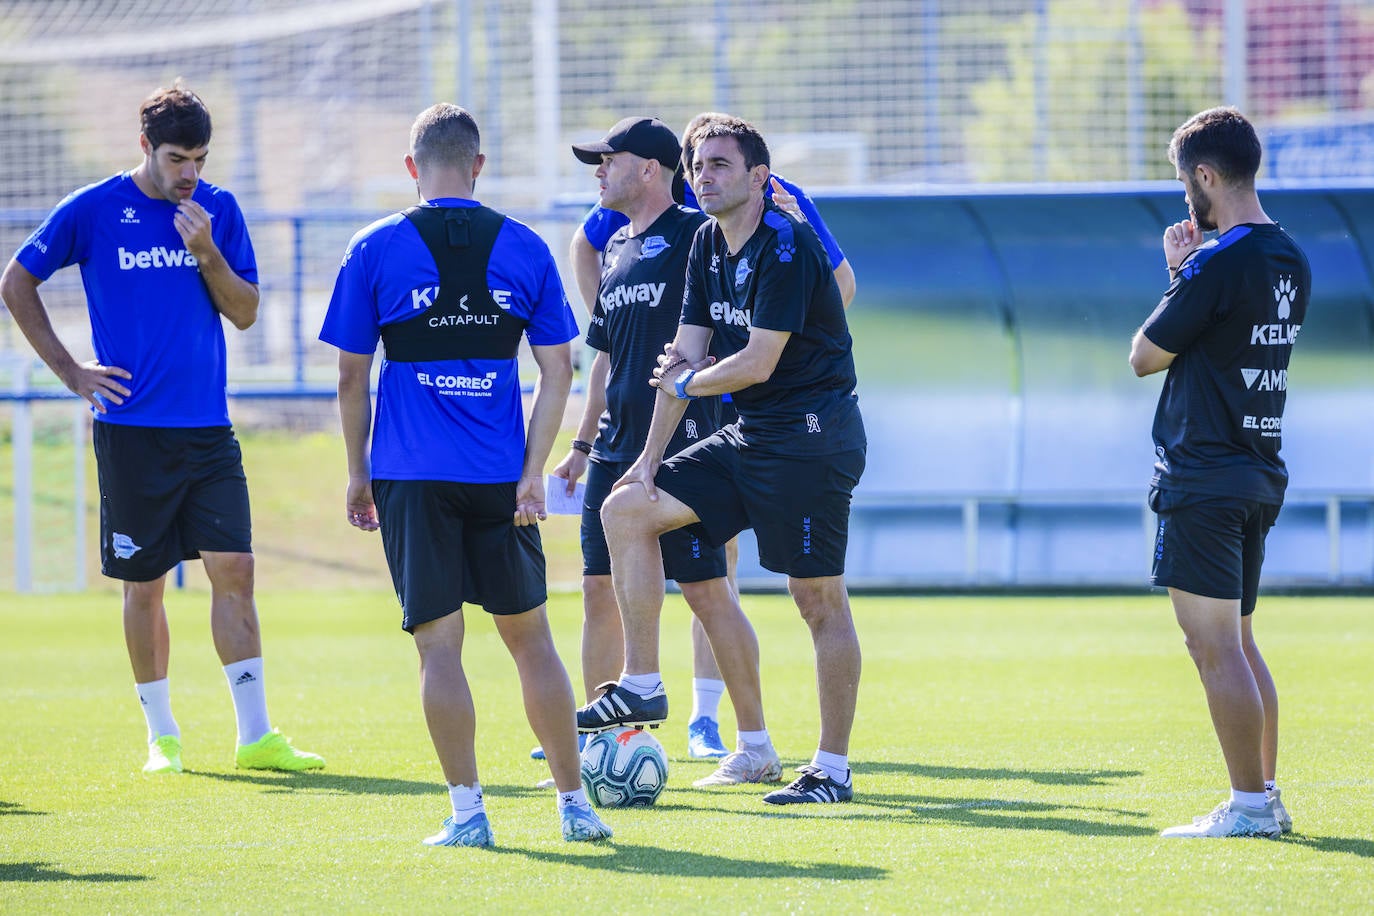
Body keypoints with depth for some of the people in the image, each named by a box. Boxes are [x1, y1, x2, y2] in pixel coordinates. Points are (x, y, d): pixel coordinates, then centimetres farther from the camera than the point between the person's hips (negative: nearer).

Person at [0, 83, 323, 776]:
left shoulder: (218, 211, 6)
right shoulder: (93, 210, -3)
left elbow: (245, 312, 6)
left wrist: (207, 252, -11)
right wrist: (69, 372, 0)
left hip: (209, 428, 2)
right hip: (131, 427, -2)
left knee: (234, 570, -6)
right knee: (144, 584, 4)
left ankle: (255, 735, -4)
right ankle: (162, 736, 15)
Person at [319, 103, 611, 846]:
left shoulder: (376, 249, 0)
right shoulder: (523, 248, 4)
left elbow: (352, 375, 2)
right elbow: (557, 371, 2)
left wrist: (357, 472, 11)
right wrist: (532, 472, 2)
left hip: (412, 477, -2)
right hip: (500, 478, 2)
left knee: (439, 645, 1)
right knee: (530, 637, 11)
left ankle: (467, 812, -2)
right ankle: (573, 802, 14)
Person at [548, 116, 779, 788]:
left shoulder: (697, 235, -8)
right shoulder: (617, 247, 17)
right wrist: (583, 444, 23)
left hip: (683, 446, -8)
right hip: (618, 448, 8)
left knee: (707, 591, -6)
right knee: (600, 589, 7)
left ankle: (755, 746, 0)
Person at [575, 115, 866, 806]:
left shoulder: (786, 246, -17)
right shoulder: (708, 245, 10)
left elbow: (758, 364, -19)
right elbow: (685, 355, 12)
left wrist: (683, 384, -2)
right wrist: (650, 459, 7)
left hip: (812, 436, -9)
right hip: (749, 437, 9)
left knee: (820, 601, -5)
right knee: (626, 509, 3)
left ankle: (833, 768, 2)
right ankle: (640, 685, 6)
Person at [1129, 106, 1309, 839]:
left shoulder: (1218, 264, -17)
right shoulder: (1290, 263, 10)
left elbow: (1146, 355, -8)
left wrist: (1177, 276, 4)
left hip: (1203, 479, -9)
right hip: (1260, 473, 9)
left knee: (1215, 646, -7)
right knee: (1237, 642, 16)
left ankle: (1249, 805, -9)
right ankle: (1265, 798, 18)